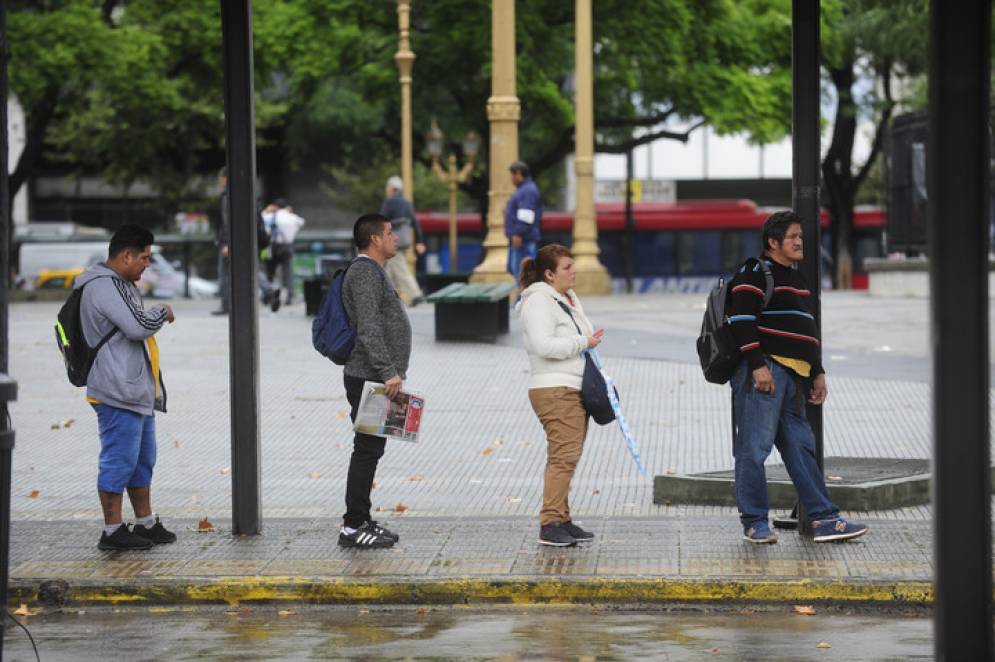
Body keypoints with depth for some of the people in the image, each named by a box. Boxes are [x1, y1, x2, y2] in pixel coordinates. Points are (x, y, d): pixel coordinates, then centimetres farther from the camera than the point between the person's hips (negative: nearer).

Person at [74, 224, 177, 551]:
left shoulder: (120, 285, 18)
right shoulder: (104, 287, -17)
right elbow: (138, 326, -23)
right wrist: (163, 312, -6)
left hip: (137, 390, 11)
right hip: (118, 392, -11)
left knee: (142, 459, 17)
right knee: (119, 460, -7)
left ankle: (146, 523, 26)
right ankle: (112, 531, -2)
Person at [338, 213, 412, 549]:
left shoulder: (372, 272, 21)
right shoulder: (364, 273, -14)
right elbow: (368, 329, -24)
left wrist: (392, 372, 25)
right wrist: (388, 372, -28)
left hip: (377, 379, 11)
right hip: (370, 378, -11)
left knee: (370, 450, 13)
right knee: (367, 451, -9)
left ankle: (361, 522, 18)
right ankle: (353, 527, -8)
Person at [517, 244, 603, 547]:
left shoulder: (569, 299, 21)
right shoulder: (539, 301, -10)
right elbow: (544, 345, -23)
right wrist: (583, 343, -16)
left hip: (575, 390, 10)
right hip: (554, 389, -10)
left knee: (567, 457, 10)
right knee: (563, 456, -16)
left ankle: (562, 520, 15)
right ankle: (550, 524, -16)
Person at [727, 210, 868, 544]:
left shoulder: (797, 279, 25)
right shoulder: (756, 273, -4)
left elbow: (809, 331, 30)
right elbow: (741, 320, -14)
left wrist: (818, 373, 24)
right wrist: (757, 365, -20)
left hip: (793, 377, 9)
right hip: (763, 371, -9)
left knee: (800, 447, 8)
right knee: (754, 447, -7)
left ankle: (824, 519, 8)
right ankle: (754, 522, -3)